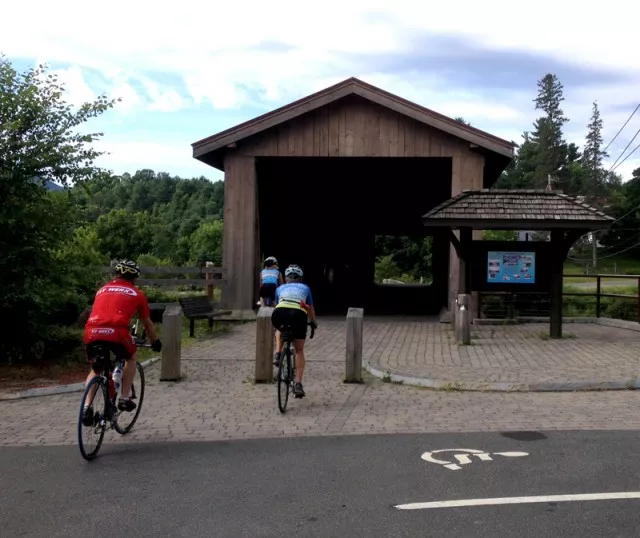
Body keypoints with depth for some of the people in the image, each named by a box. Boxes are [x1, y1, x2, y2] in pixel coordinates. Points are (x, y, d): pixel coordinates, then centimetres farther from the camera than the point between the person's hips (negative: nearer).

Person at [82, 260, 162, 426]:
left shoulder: (103, 289, 29)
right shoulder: (137, 293, 20)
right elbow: (147, 323, 29)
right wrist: (155, 342, 46)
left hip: (91, 333, 3)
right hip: (116, 332, -3)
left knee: (96, 369, 27)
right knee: (132, 357, 28)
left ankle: (87, 407, 9)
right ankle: (124, 398, 20)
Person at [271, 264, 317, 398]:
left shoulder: (280, 288, 33)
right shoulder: (305, 288, 32)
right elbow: (311, 309, 43)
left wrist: (278, 323, 64)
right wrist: (313, 322, 62)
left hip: (280, 313, 1)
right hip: (298, 314, -1)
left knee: (279, 330, 38)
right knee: (299, 351, 14)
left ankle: (278, 354, 17)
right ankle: (298, 384, 4)